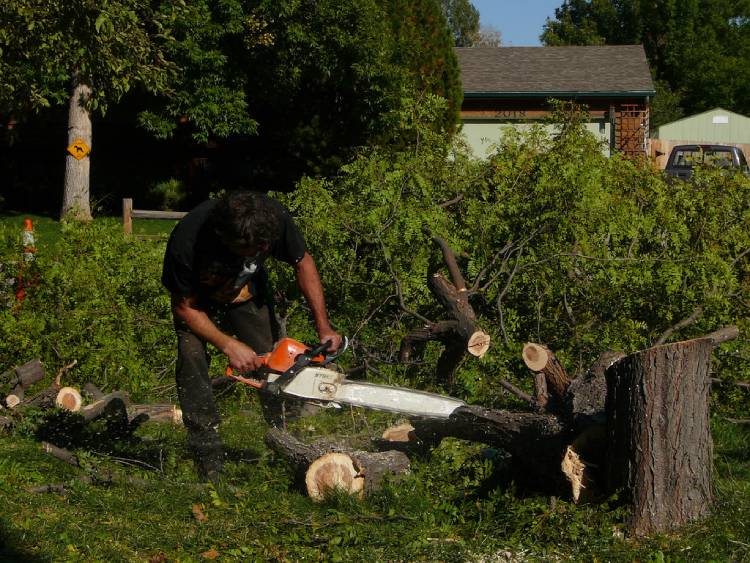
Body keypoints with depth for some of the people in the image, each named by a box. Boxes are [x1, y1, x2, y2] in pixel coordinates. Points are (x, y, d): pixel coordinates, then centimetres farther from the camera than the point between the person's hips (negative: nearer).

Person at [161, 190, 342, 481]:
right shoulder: (186, 241, -42)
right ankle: (209, 461, -17)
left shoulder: (273, 217, -35)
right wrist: (229, 346, -29)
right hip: (197, 298, -2)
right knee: (192, 360, -21)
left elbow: (303, 263, -14)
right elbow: (185, 307, -24)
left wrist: (323, 327, -18)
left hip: (248, 293, 3)